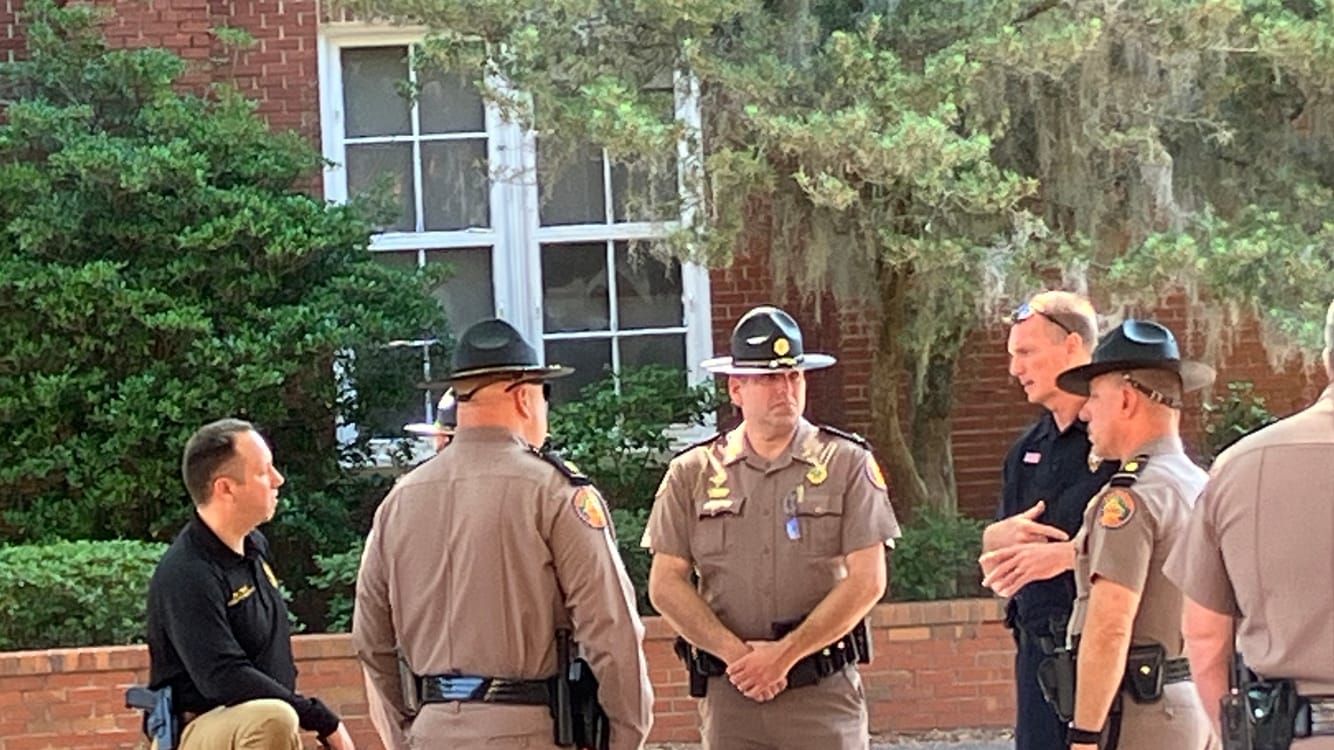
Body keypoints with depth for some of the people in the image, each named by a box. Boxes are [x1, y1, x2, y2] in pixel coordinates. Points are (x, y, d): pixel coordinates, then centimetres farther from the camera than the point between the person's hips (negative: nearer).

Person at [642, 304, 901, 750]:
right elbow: (665, 584, 2)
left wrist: (785, 654, -11)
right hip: (728, 693, 2)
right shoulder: (691, 474, 7)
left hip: (824, 693, -2)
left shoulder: (848, 463, 2)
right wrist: (736, 653, -10)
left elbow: (867, 581, -5)